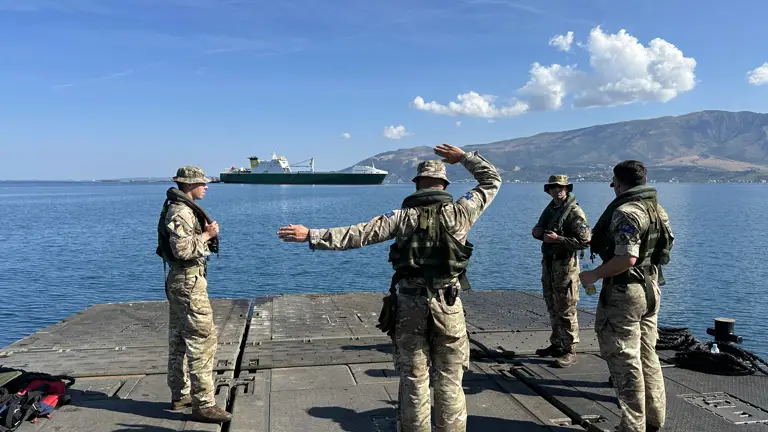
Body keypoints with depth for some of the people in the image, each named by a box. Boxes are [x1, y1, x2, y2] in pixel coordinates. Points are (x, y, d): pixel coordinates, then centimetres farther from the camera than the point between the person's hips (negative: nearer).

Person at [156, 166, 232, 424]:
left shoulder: (183, 209, 16)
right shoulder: (181, 212, -17)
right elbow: (182, 250, -26)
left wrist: (206, 233, 10)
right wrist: (206, 235, -15)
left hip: (180, 280, 11)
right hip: (189, 281, -11)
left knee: (179, 340, 16)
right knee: (203, 340, -10)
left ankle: (180, 396, 27)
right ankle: (203, 404, -6)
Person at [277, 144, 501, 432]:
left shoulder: (404, 217, -3)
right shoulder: (460, 212, -2)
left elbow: (359, 234, -8)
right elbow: (492, 180, 12)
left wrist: (312, 236, -5)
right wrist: (464, 157, 17)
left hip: (411, 304, 0)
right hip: (448, 306, 0)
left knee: (414, 380, 9)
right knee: (449, 381, 8)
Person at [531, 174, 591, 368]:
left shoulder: (574, 212, -13)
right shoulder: (550, 209, 13)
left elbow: (585, 241, -20)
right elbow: (539, 230, 25)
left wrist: (557, 239, -24)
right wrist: (537, 232, 1)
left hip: (565, 265, -8)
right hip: (548, 263, 8)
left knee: (566, 310, -4)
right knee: (553, 307, 16)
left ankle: (569, 351, 4)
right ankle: (557, 344, 28)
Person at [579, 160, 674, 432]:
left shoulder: (625, 212, -19)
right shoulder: (659, 210, 10)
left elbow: (627, 258, -27)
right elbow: (662, 250, 16)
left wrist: (594, 275, -17)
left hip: (625, 291, -9)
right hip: (652, 288, 9)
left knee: (625, 360, -1)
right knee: (648, 356, 18)